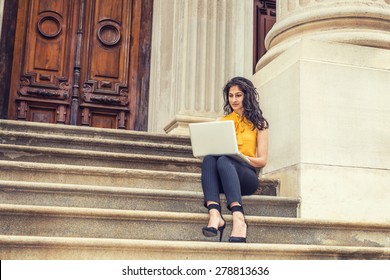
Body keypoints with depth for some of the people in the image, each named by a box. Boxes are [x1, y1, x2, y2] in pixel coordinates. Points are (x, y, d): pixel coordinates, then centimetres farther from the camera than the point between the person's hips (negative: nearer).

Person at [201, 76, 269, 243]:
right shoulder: (221, 122, 24)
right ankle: (214, 214, -50)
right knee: (209, 159, -31)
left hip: (247, 174, -3)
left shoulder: (258, 123, 14)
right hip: (222, 177, 3)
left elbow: (262, 160, 6)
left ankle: (238, 218, -54)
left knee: (224, 161, -36)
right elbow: (211, 149, 17)